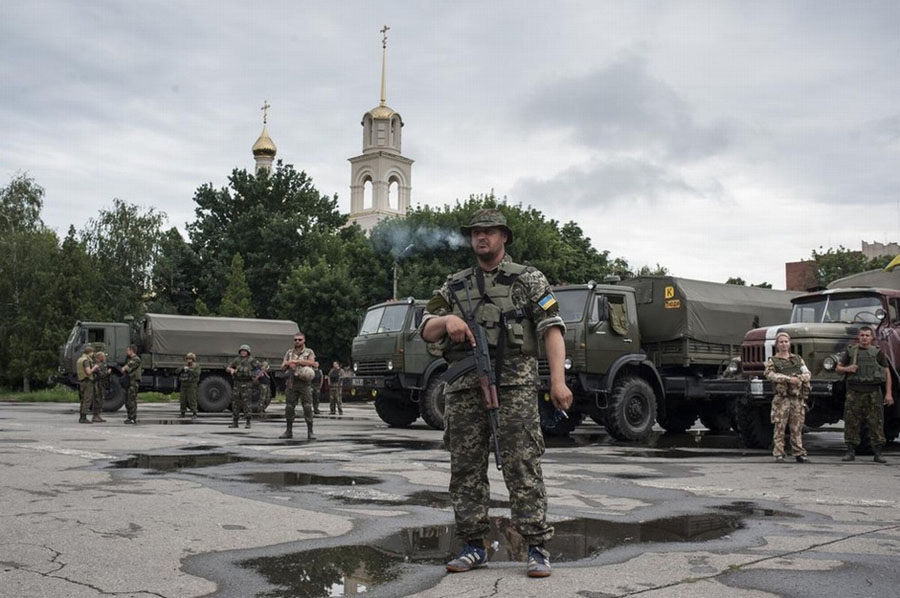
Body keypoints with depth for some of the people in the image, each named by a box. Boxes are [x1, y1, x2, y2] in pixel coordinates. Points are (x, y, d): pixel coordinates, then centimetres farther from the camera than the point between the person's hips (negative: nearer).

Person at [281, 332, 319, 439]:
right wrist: (288, 364, -10)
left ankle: (310, 431, -3)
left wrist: (295, 361, -12)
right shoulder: (289, 352, 17)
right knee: (289, 407, 3)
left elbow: (311, 362, -12)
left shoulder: (309, 352, 7)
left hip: (304, 383, -3)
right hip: (291, 382, 3)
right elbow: (283, 367, 12)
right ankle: (289, 431, 13)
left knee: (307, 407, -7)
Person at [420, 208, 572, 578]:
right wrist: (447, 319, -12)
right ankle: (474, 546, 15)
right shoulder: (454, 286, 17)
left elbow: (551, 329, -2)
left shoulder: (529, 279, 6)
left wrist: (558, 379, -14)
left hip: (514, 384, -4)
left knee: (522, 465, -7)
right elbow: (427, 332, 12)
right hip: (465, 386, 4)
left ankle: (537, 547, -2)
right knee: (466, 468, 5)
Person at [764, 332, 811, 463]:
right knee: (780, 427, -4)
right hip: (782, 398, -3)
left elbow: (807, 374, 7)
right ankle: (779, 454, -1)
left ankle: (799, 453, 12)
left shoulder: (797, 358, 17)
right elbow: (770, 375, -12)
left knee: (797, 427, 6)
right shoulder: (772, 361, 6)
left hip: (798, 398, 3)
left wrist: (798, 378, -15)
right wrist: (789, 379, -20)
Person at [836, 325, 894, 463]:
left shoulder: (877, 352, 7)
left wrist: (888, 393, 0)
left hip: (873, 393, -1)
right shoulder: (850, 351, 10)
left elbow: (887, 373, 7)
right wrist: (847, 369, -9)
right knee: (851, 422, 1)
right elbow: (838, 368, 14)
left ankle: (878, 453, 5)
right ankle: (851, 452, 9)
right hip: (854, 392, 1)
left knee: (876, 423, -1)